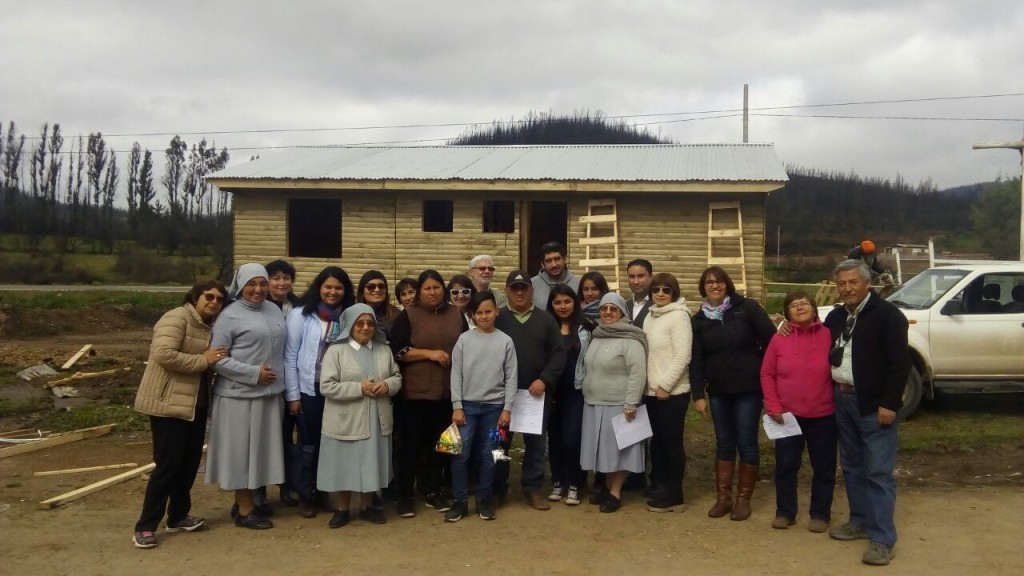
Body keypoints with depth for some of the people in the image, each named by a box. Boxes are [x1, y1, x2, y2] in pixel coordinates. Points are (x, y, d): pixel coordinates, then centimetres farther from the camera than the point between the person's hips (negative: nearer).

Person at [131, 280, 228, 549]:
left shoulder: (208, 326, 14)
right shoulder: (176, 319, -14)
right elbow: (164, 355, -27)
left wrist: (213, 361, 4)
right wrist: (203, 360, -22)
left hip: (195, 404, 9)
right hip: (168, 404, -9)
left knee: (189, 462, 14)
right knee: (168, 464, -6)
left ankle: (178, 516, 27)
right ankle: (145, 527, 3)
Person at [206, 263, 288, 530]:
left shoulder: (274, 310, 9)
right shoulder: (230, 316, -8)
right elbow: (217, 358, -11)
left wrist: (289, 389, 11)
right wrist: (253, 373, -16)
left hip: (270, 394, 6)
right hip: (240, 395, -6)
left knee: (260, 449, 13)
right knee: (242, 450, 3)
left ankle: (245, 501, 27)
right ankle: (245, 511, 13)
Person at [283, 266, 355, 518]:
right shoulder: (301, 315, -5)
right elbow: (290, 357, -5)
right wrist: (292, 394, -7)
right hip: (309, 390, -2)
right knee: (310, 445, 8)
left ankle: (327, 492, 25)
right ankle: (306, 496, 21)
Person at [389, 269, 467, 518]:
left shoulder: (456, 315, 8)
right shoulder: (408, 315, -3)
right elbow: (396, 351, -9)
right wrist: (429, 353, -17)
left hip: (447, 391, 3)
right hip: (415, 391, -3)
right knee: (411, 443, 2)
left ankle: (433, 491, 22)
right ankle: (405, 495, 12)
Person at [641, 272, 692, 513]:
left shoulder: (679, 316, -10)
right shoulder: (650, 316, 13)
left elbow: (682, 356, -17)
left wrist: (665, 385, -17)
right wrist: (649, 385, 9)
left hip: (672, 392, -7)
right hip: (652, 391, 7)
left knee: (672, 441, 0)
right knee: (657, 440, 14)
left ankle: (673, 496, 9)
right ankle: (658, 486, 26)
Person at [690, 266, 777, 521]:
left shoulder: (747, 308, -6)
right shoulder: (699, 320, 4)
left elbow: (771, 340, -7)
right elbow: (696, 360, 3)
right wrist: (698, 395, -3)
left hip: (748, 388, -3)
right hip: (718, 391, 3)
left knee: (746, 444, 3)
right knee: (724, 443, 10)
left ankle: (743, 499, 15)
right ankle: (723, 497, 19)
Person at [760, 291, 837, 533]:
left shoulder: (829, 336, -6)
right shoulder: (779, 339, -3)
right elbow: (767, 374, 2)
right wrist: (773, 406, -5)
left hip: (823, 416, -1)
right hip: (788, 415, 1)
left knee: (823, 468, 10)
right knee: (785, 466, 9)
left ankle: (820, 514, 25)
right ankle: (785, 512, 24)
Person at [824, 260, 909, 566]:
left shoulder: (887, 315, -11)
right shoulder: (835, 317, 11)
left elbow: (900, 363, -16)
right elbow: (823, 353, 21)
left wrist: (889, 404, -19)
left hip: (874, 405, -7)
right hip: (843, 400, 7)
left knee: (878, 471, -5)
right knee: (852, 467, 15)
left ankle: (883, 539, -1)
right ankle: (860, 521, 28)